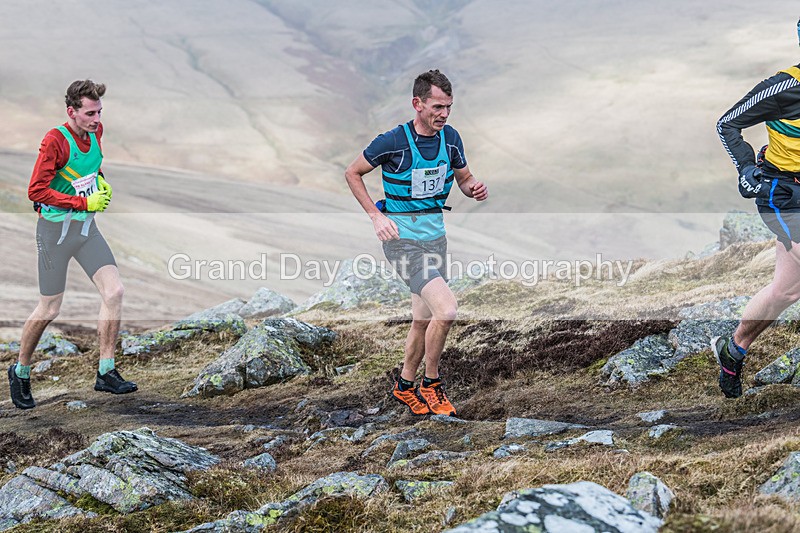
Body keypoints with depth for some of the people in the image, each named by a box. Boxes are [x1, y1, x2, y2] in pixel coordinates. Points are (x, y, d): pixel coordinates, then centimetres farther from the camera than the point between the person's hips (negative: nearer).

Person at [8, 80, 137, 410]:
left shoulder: (95, 131, 3)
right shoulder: (55, 141, -19)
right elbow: (36, 191, -22)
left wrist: (100, 180, 6)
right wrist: (85, 202, -21)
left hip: (86, 227, 6)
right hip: (55, 229, -6)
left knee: (114, 292, -7)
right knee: (49, 310, 1)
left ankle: (106, 373, 2)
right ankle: (20, 372, 23)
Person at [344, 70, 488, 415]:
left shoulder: (450, 138, 1)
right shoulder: (392, 141, -15)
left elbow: (464, 178, 16)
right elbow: (352, 173, -2)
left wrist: (475, 189, -8)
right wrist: (376, 216, -11)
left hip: (435, 236, 6)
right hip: (402, 237, -6)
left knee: (423, 320, 14)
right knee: (446, 309, -21)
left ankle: (405, 386, 34)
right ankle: (431, 384, -2)